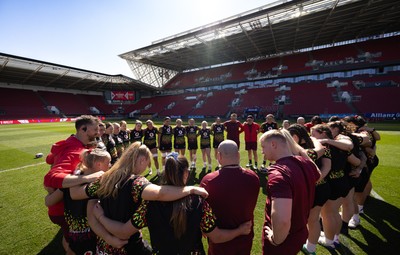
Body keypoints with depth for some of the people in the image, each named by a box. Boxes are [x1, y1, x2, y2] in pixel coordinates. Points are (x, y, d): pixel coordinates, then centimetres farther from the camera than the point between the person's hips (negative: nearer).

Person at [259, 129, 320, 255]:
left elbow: (282, 220, -45)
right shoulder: (305, 163, -8)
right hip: (300, 233, 7)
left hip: (282, 242, -7)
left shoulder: (278, 173, -36)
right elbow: (318, 177, 16)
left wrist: (275, 239, -26)